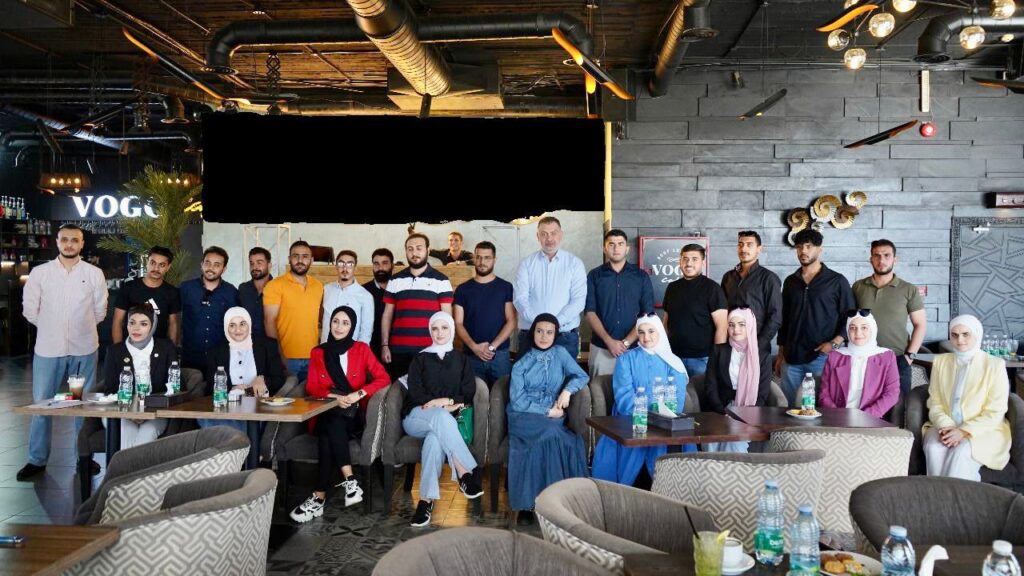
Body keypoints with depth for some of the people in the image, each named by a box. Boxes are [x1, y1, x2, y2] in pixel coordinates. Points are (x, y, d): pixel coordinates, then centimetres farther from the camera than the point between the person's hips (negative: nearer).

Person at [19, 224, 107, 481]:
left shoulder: (95, 274, 1)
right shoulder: (39, 272, 1)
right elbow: (29, 309, 5)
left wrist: (81, 329, 9)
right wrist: (52, 328, 8)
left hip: (84, 349, 0)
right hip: (48, 349, 0)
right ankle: (37, 459, 18)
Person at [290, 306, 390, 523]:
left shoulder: (362, 350, 6)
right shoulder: (318, 353, 12)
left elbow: (383, 378, -3)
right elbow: (311, 388, 6)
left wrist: (359, 393, -18)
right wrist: (335, 396, -13)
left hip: (353, 416, -1)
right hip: (326, 415, 1)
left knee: (329, 433, -33)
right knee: (332, 426, -34)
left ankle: (319, 498, -32)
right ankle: (349, 481, -38)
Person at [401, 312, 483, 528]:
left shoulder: (461, 359, 19)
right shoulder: (420, 358, 15)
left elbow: (469, 393, 8)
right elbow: (415, 393, 1)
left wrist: (448, 402, -10)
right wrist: (444, 405, -12)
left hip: (447, 419, 1)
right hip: (417, 417, -1)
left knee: (435, 436, -38)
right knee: (441, 416, -39)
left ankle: (426, 499, -43)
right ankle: (466, 472, -43)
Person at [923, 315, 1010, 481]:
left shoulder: (994, 365, -5)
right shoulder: (941, 361, 7)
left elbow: (995, 412, -8)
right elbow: (935, 403, 5)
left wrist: (964, 431, -19)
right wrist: (946, 427, -14)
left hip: (984, 430, -3)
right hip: (946, 426, 3)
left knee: (960, 453, -34)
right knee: (934, 449, -30)